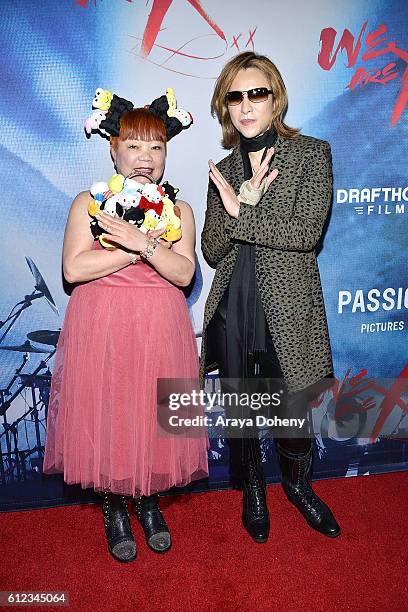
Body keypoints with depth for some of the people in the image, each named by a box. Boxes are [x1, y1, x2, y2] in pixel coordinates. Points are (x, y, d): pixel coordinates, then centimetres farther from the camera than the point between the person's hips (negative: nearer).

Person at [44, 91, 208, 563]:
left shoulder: (178, 210, 8)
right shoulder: (88, 202, 3)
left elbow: (184, 274, -7)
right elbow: (73, 269, -11)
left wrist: (145, 244, -21)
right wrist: (137, 250, -13)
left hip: (160, 330, 2)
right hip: (101, 329, -1)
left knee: (154, 416, 8)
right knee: (104, 416, 5)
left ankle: (148, 502, 32)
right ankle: (113, 509, 29)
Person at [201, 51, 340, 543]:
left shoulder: (313, 154, -1)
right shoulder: (223, 170, 8)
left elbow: (307, 232, -14)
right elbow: (212, 251, 0)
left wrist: (240, 214, -14)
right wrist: (241, 204, -17)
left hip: (288, 305, -3)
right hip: (233, 309, 3)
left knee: (294, 410, 8)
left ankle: (298, 485, 40)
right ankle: (252, 489, 41)